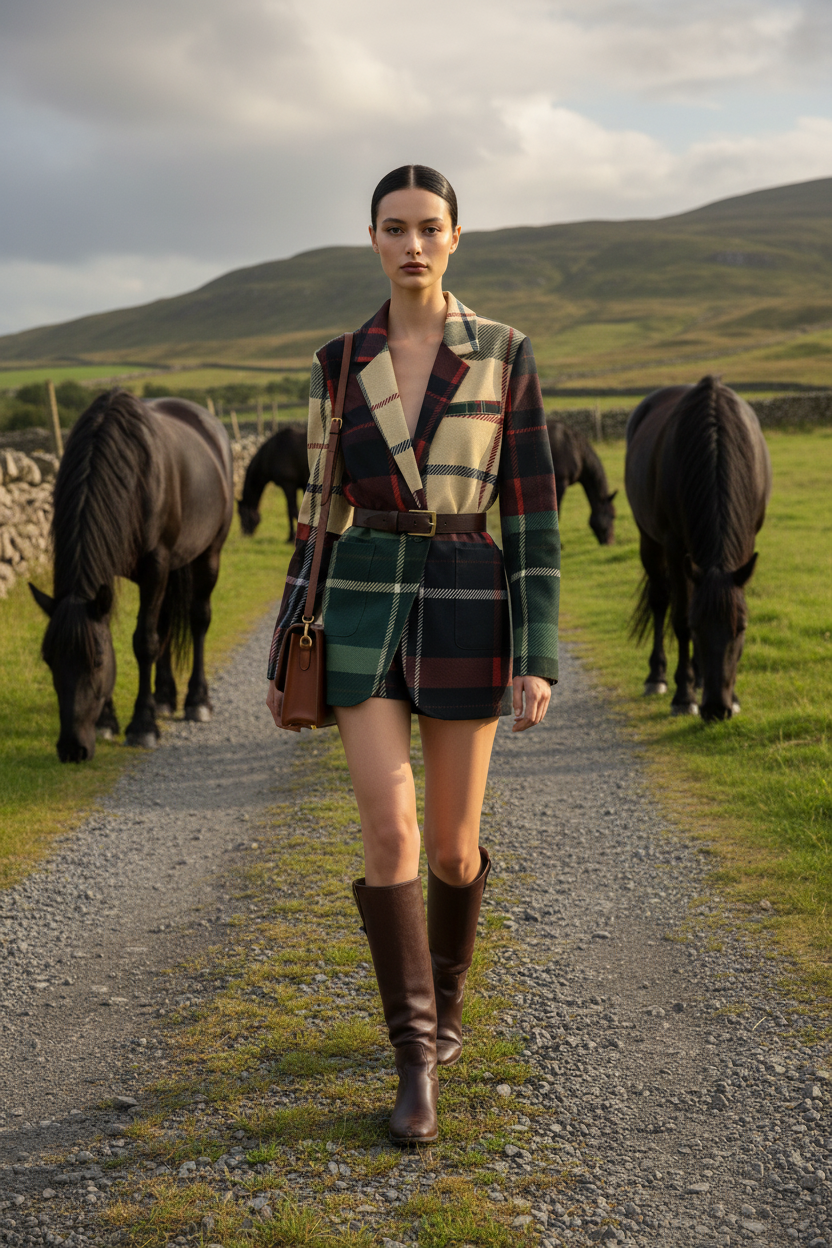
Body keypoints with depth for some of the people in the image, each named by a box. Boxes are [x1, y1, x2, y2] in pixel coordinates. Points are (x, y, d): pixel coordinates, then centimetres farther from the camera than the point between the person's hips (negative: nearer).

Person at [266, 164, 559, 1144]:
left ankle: (443, 1000, 36)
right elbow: (320, 511, 10)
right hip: (363, 612, 1)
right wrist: (286, 654, 9)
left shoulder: (506, 356, 1)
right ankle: (416, 1061, -1)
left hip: (464, 612, -1)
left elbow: (533, 512, -2)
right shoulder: (338, 364, 6)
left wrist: (539, 658, -8)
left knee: (453, 841, 7)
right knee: (390, 831, -14)